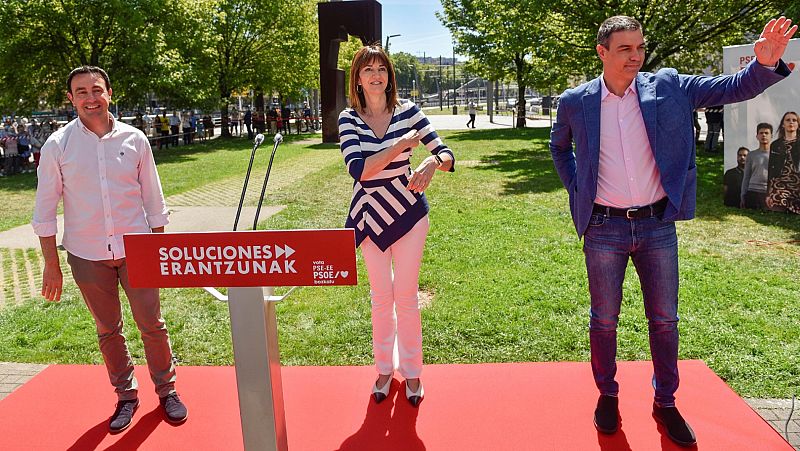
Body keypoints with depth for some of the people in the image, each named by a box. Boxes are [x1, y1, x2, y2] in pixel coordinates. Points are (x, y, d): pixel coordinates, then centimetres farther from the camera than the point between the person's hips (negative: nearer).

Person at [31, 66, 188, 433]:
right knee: (108, 331, 13)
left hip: (136, 249, 0)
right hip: (87, 255, 0)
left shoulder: (134, 139, -2)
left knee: (152, 325, 5)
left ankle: (166, 389, 25)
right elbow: (45, 209, 0)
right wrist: (51, 265, -1)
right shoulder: (57, 146, -5)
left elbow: (153, 199, 5)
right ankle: (126, 395, 30)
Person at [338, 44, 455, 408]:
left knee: (406, 296, 6)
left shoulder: (409, 113, -5)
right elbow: (358, 170, -19)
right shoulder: (348, 119, -5)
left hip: (407, 214, -1)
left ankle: (412, 371, 24)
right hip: (370, 217, 1)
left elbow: (446, 154, -6)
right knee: (380, 296, 12)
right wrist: (402, 144, -24)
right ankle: (383, 368, 29)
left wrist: (432, 163, -29)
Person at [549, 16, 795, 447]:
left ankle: (665, 402, 29)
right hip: (604, 228, -1)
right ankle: (607, 396, 29)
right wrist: (576, 188, 6)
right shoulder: (575, 102, -2)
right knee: (604, 319, 9)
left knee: (664, 319, 11)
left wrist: (766, 63, -21)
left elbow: (731, 88, -1)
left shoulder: (668, 86, -1)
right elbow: (559, 146, 16)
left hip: (658, 226, 1)